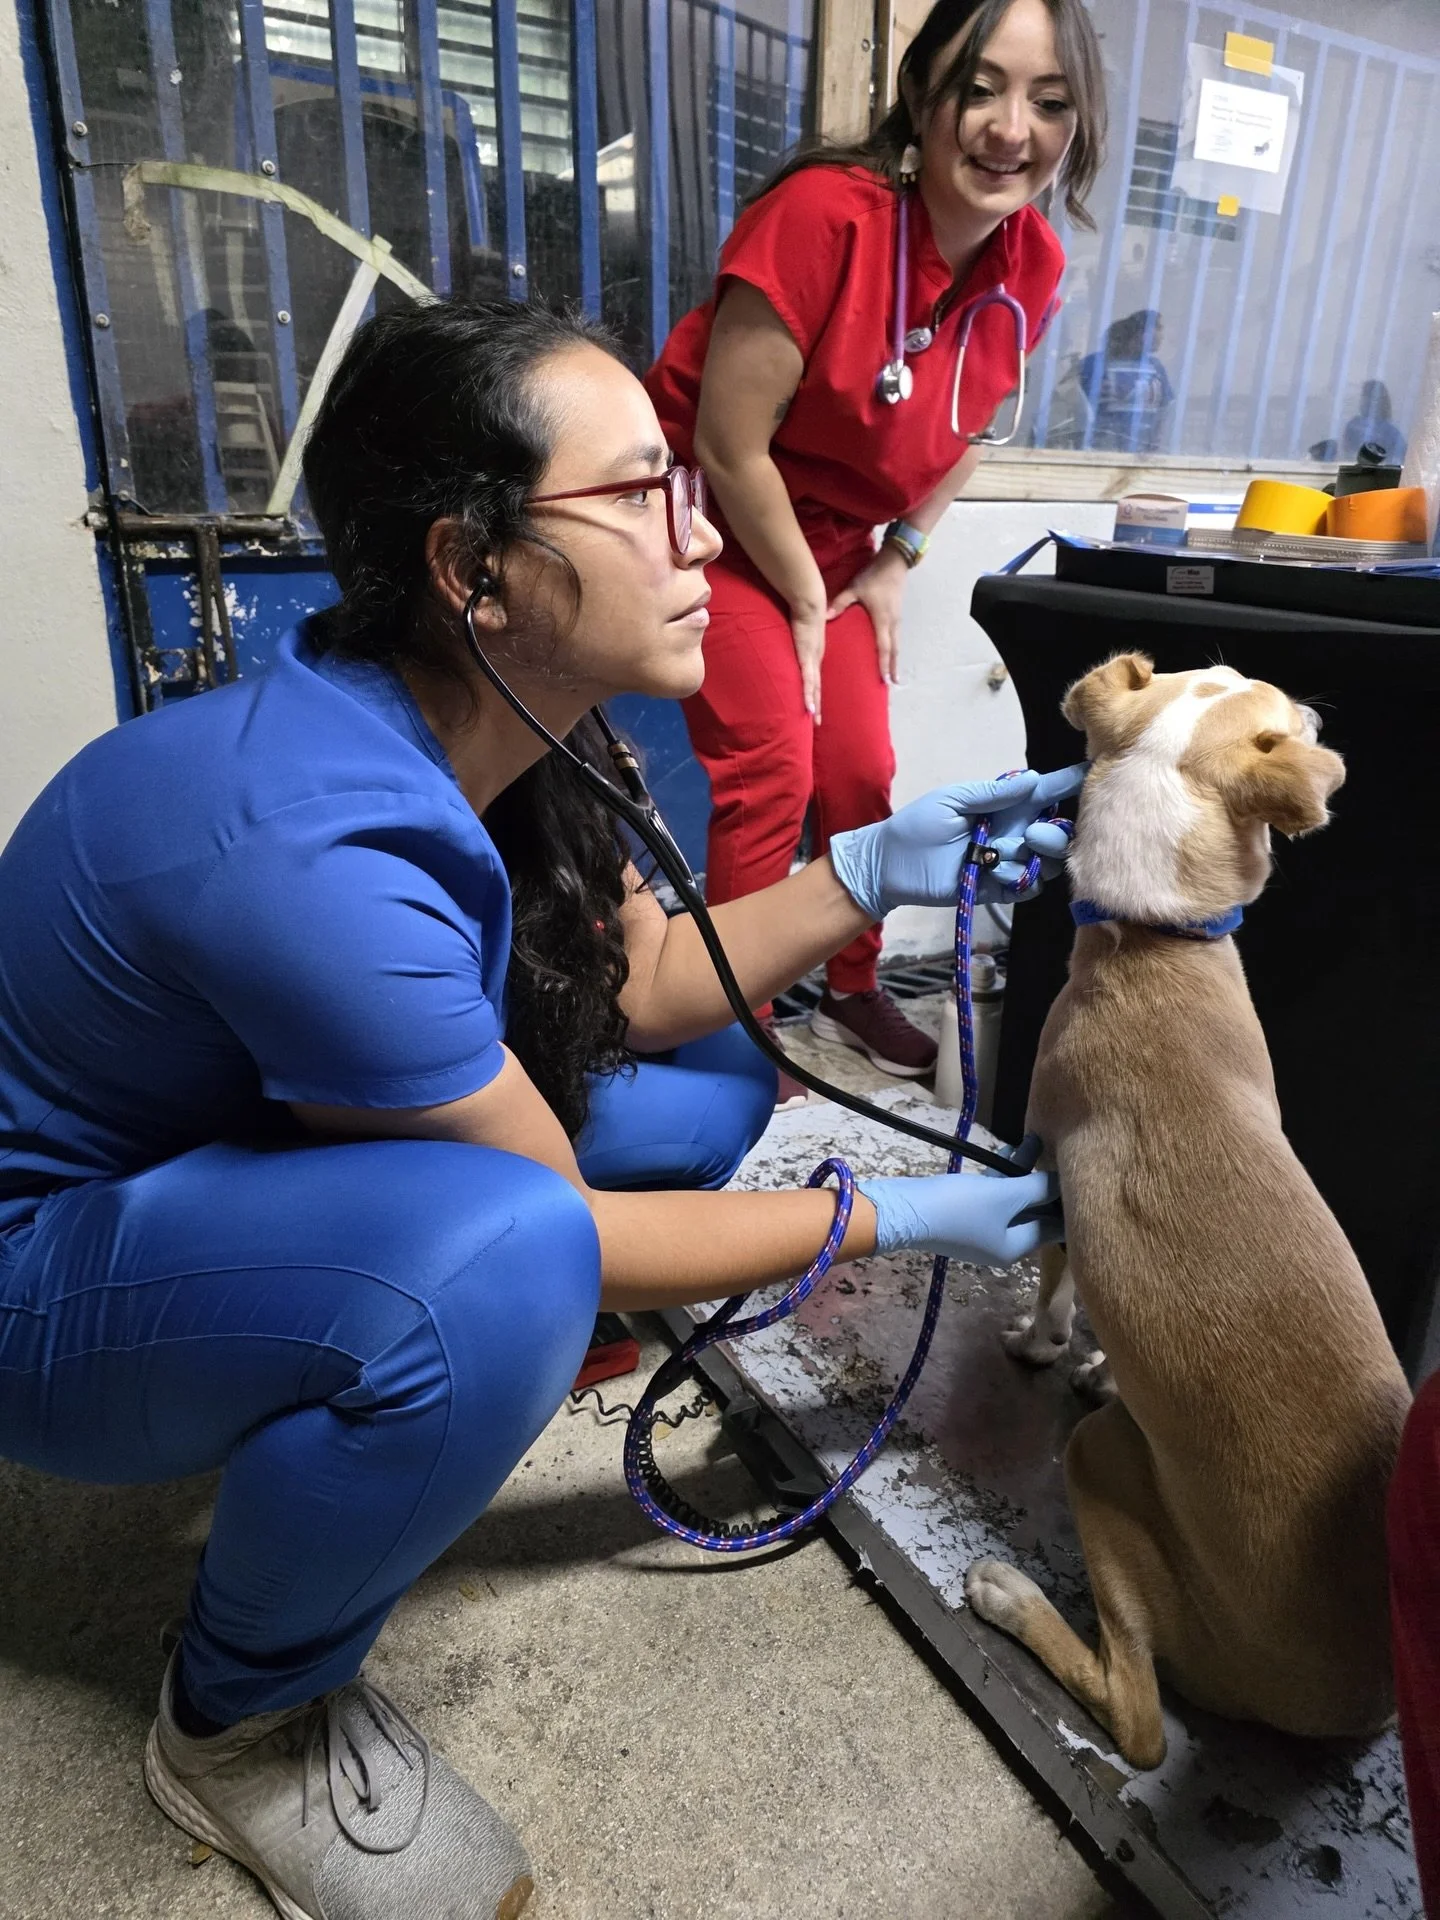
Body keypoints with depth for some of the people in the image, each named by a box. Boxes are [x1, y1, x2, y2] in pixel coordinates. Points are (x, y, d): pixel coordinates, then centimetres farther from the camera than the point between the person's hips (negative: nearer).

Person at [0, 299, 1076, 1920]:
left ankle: (373, 1373, 11)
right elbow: (557, 1222, -25)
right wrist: (890, 1220, -15)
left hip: (246, 1148, 7)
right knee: (497, 1264, -38)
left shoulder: (476, 725, -10)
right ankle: (241, 1725, -6)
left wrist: (867, 874, -14)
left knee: (715, 1082, -3)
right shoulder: (319, 851, -36)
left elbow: (644, 990, -2)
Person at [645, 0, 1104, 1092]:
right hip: (713, 518, -5)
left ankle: (855, 991, 25)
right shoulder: (825, 213, -25)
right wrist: (804, 603, -14)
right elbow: (728, 446, -23)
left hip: (831, 537, 6)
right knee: (773, 767, -16)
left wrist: (896, 561, 2)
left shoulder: (1033, 266, -6)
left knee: (862, 768, 3)